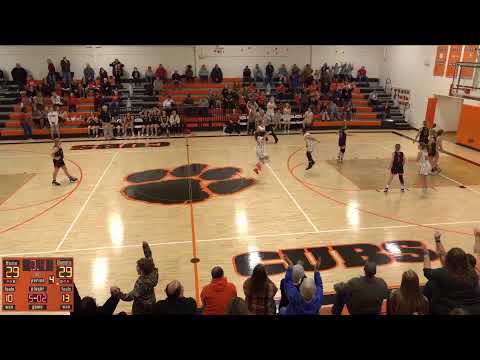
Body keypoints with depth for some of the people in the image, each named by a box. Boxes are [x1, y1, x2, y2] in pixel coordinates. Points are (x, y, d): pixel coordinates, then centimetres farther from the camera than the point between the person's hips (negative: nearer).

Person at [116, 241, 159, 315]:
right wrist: (146, 247, 0)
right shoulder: (152, 274, -16)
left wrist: (118, 293, -41)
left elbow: (130, 296, -37)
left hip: (141, 309, -7)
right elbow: (149, 260, -3)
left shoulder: (142, 283, -34)